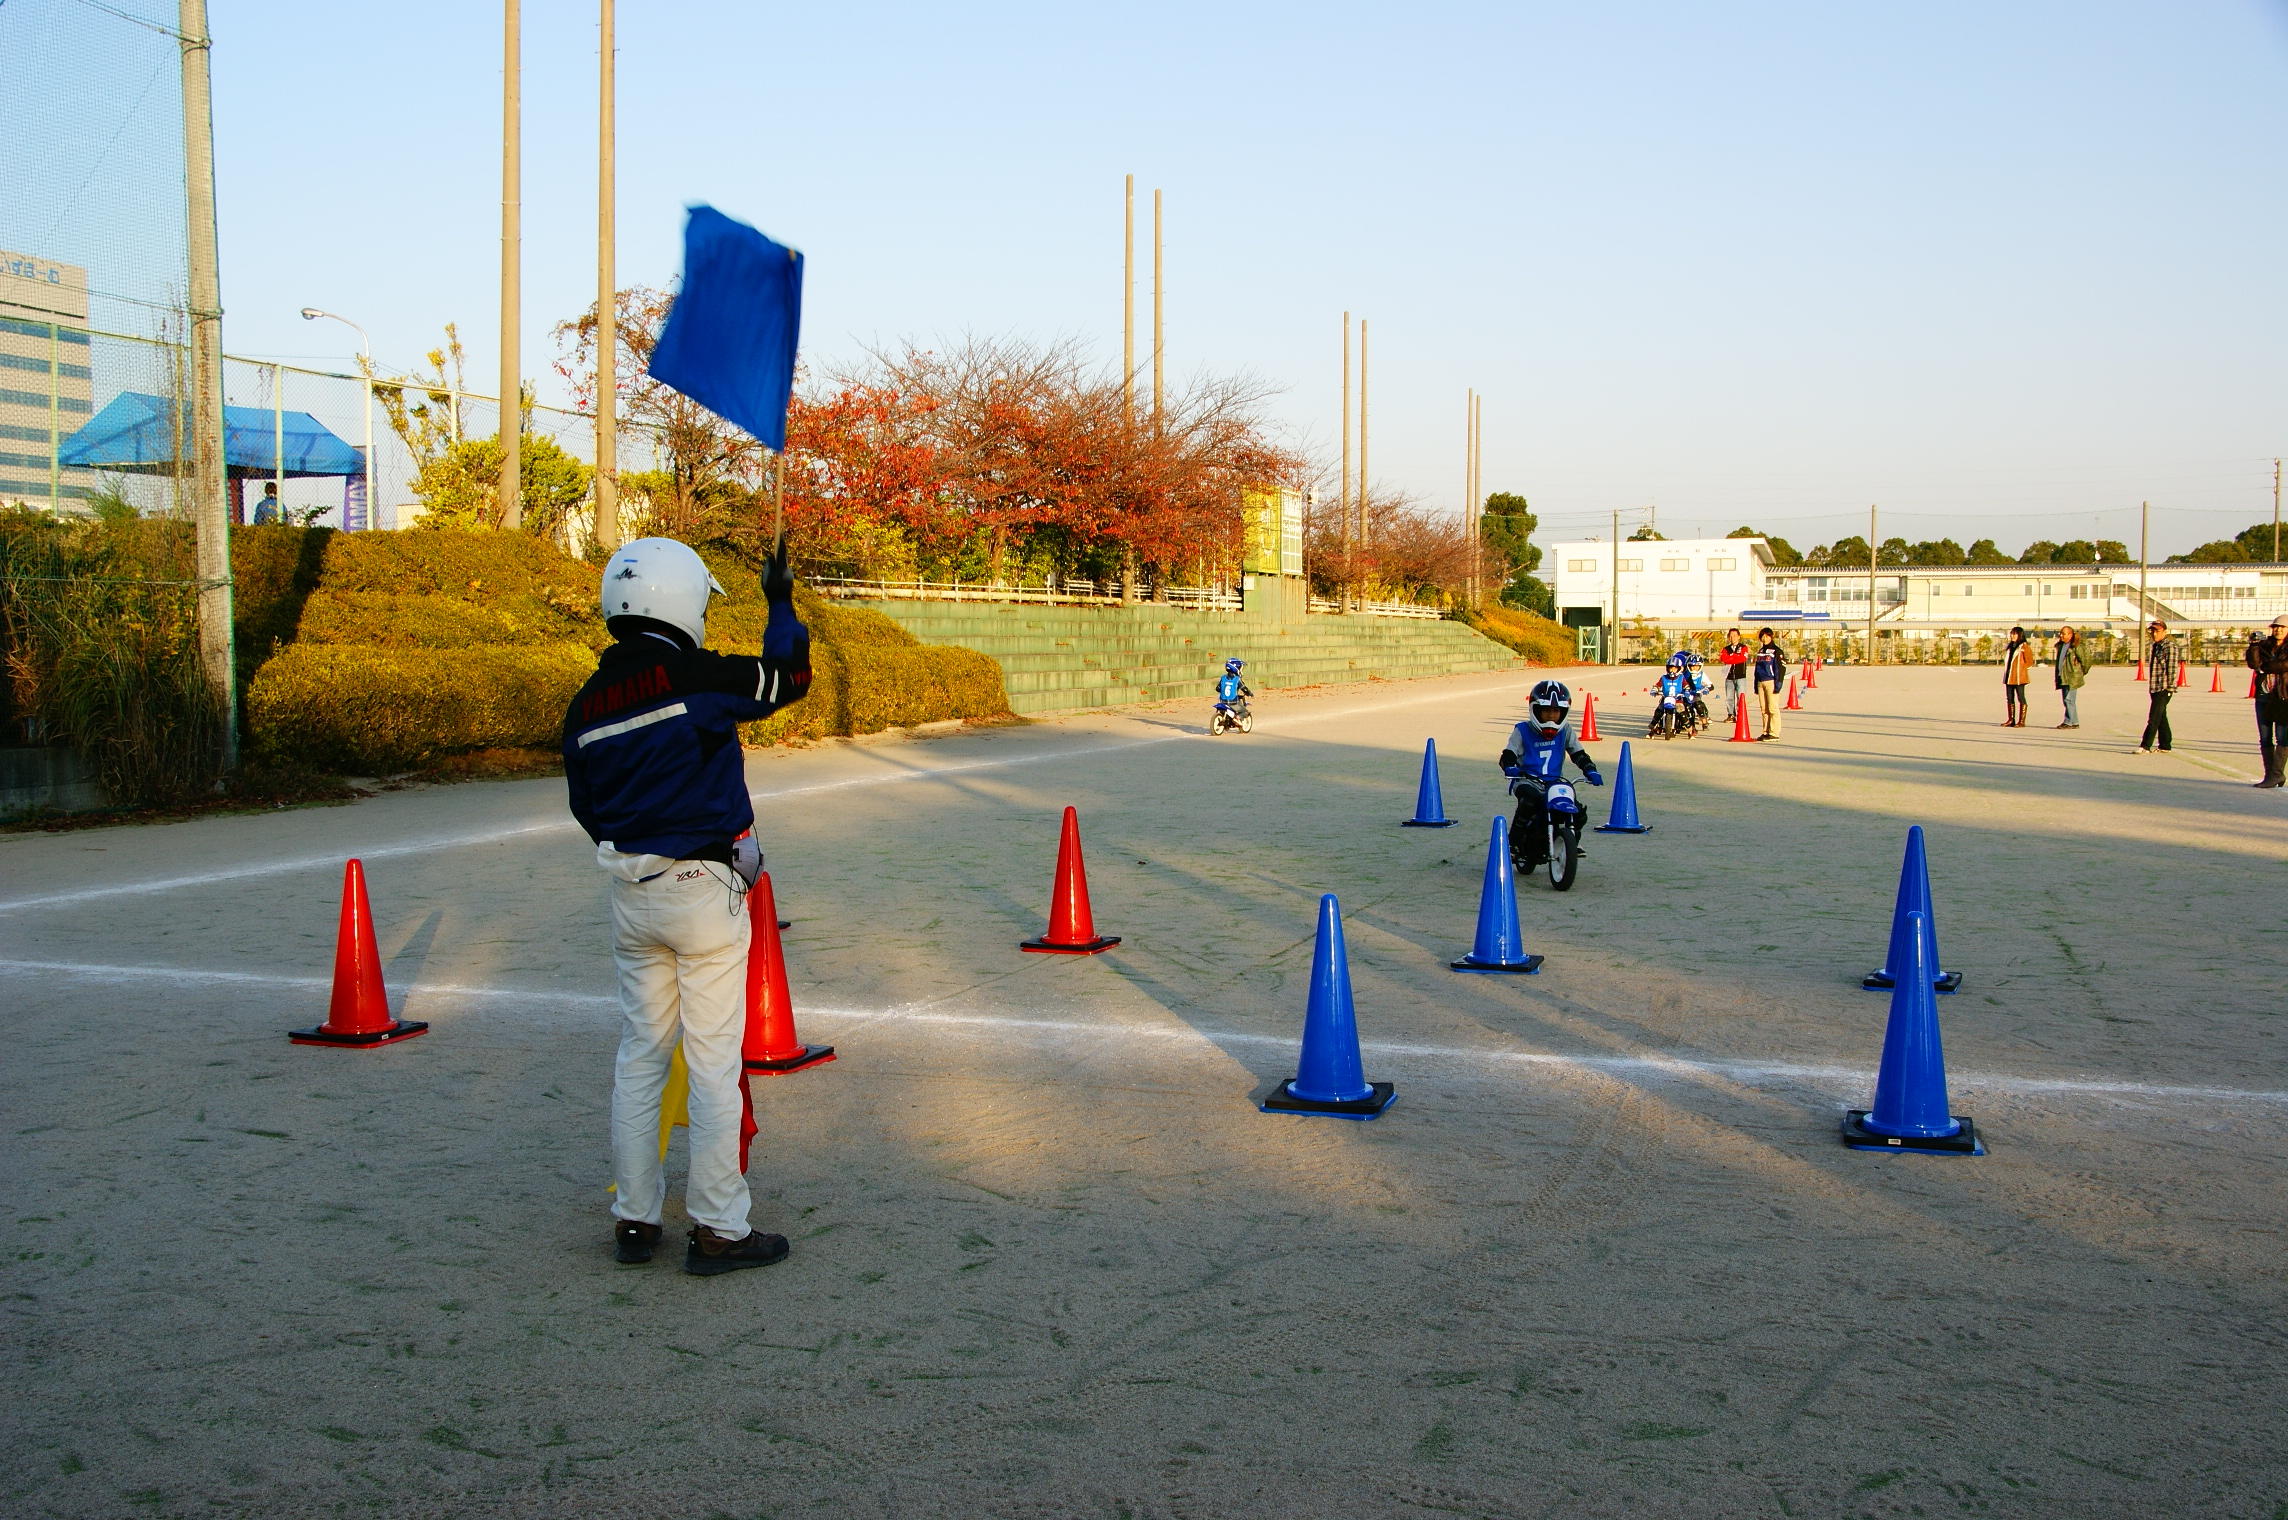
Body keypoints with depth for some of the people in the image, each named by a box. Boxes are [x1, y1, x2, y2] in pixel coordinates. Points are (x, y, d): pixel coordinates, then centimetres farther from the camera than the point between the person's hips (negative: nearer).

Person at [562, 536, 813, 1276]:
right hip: (703, 889, -6)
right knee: (713, 1061, 0)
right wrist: (780, 606, 14)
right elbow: (789, 676, -2)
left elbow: (588, 807, 13)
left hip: (630, 895, 6)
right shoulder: (698, 677, -15)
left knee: (640, 1055, 14)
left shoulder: (587, 704, 4)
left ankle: (634, 1220, 20)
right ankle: (718, 1229, 6)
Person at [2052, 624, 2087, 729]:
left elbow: (2085, 661, -6)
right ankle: (2074, 722, 15)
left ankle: (2069, 722, -8)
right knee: (2065, 700, 8)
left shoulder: (2076, 647, -9)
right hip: (2063, 677, 8)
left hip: (2072, 678, -8)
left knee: (2069, 699, -10)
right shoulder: (2060, 646, 15)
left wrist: (2083, 673, 5)